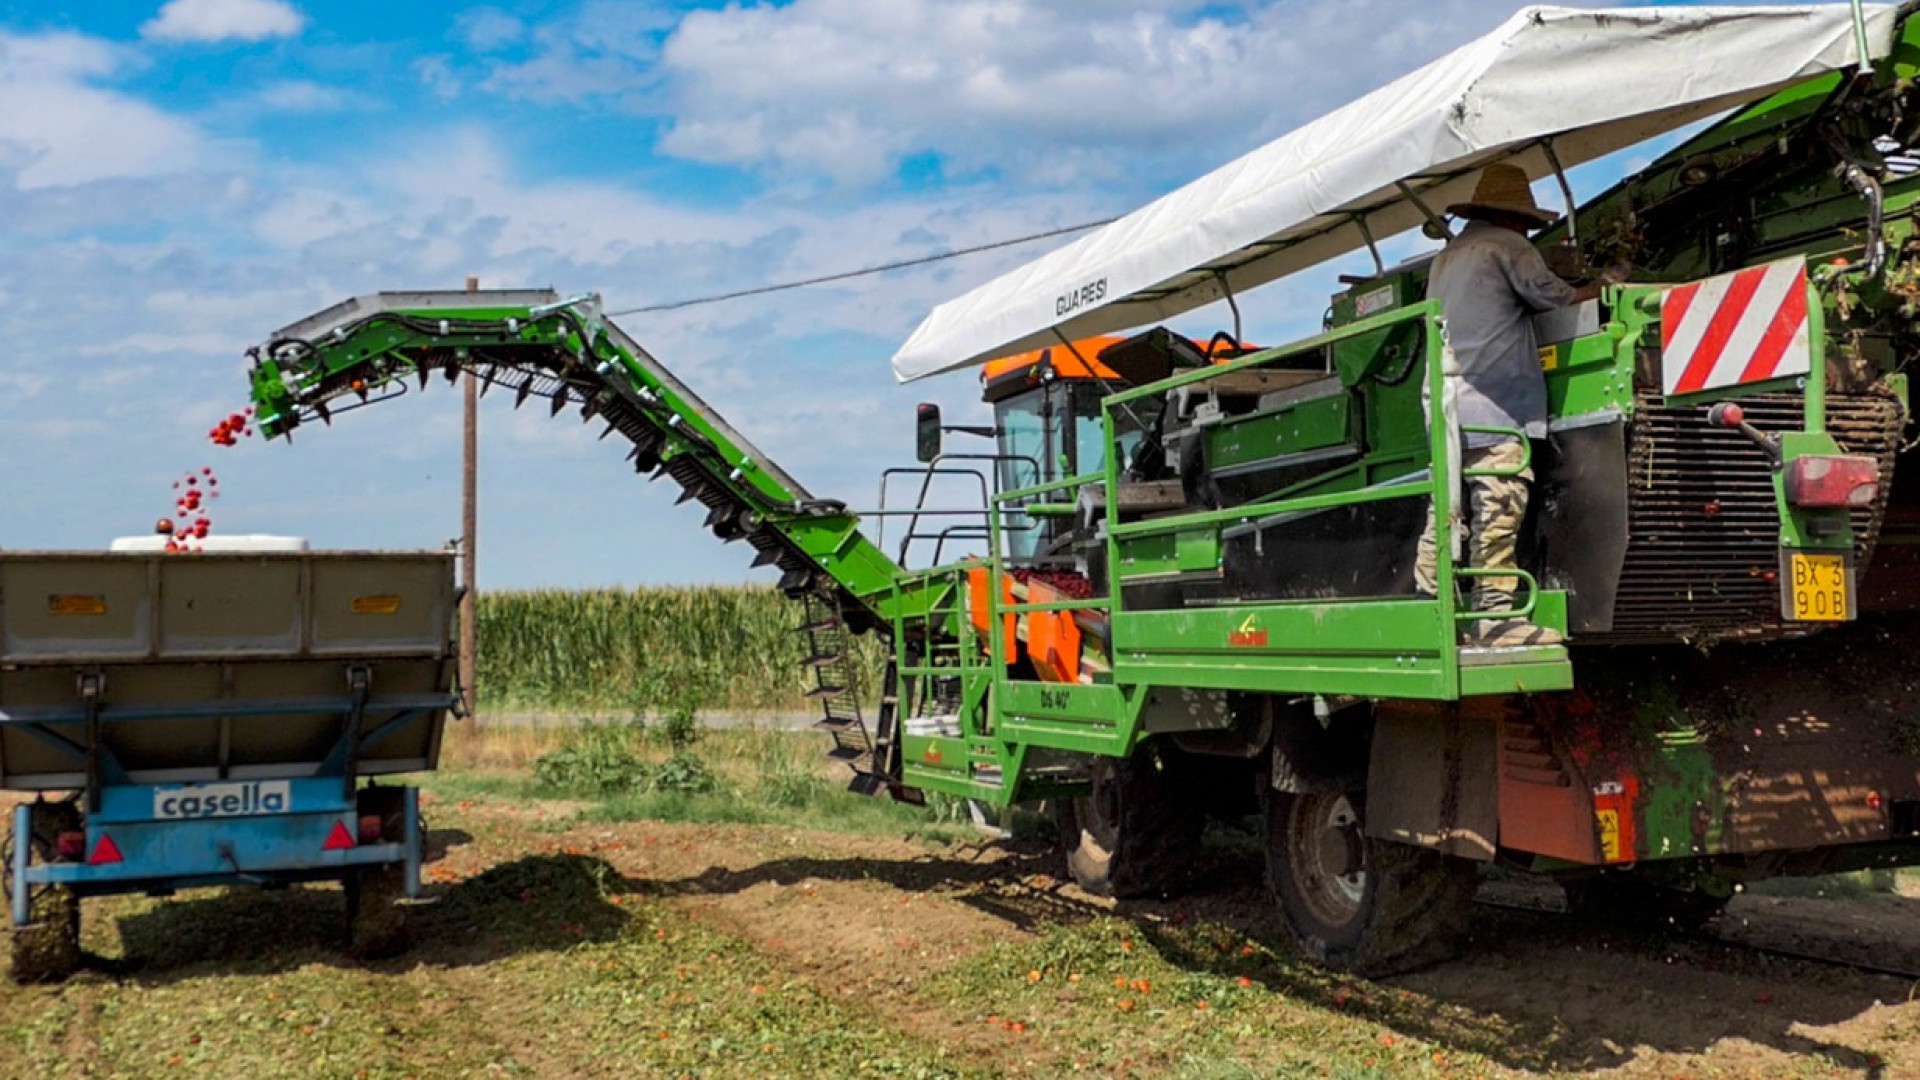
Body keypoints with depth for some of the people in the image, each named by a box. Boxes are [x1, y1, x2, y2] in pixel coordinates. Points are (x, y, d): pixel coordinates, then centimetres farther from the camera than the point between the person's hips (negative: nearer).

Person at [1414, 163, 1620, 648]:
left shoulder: (1446, 257, 23)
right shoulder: (1506, 246, 0)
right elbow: (1554, 297, -3)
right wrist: (1602, 285, 16)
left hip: (1445, 405, 8)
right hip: (1493, 407, -8)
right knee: (1498, 512, -10)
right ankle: (1494, 615, -13)